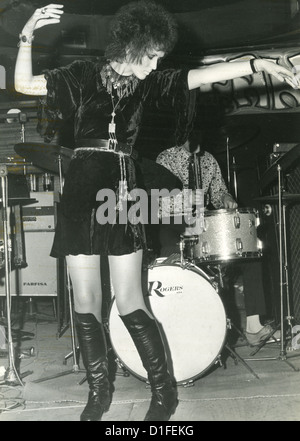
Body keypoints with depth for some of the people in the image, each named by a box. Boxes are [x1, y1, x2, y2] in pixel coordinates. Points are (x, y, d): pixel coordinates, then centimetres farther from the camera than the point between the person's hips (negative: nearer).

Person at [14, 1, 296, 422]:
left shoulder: (147, 83, 10)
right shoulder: (83, 75, 6)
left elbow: (200, 76, 2)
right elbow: (24, 84, 3)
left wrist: (257, 64, -6)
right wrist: (27, 37, -11)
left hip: (123, 191, 0)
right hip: (82, 192, 0)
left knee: (129, 302, -3)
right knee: (86, 301, 4)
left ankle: (164, 389, 12)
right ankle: (99, 390, 21)